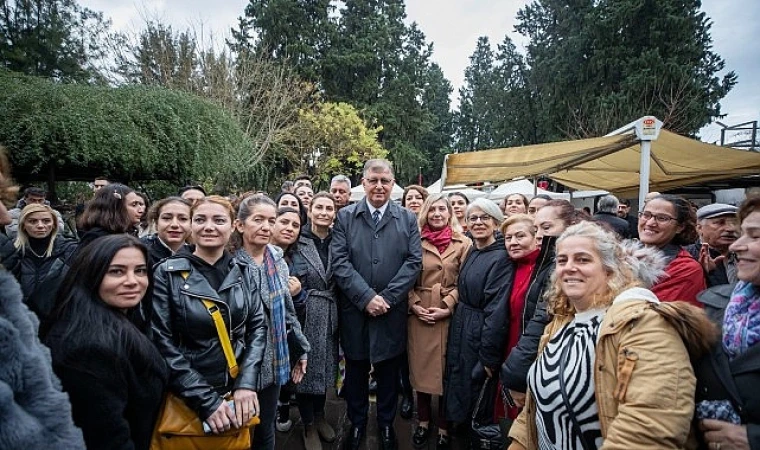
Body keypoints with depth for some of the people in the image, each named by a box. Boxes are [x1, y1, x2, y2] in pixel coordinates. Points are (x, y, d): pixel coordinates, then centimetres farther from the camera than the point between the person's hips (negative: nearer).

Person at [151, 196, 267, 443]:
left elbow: (258, 325, 0)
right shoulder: (167, 273, -11)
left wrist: (247, 383, -12)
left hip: (238, 394, 3)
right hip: (186, 399, -3)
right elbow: (162, 343, -13)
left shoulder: (243, 270, 0)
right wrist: (206, 401, -16)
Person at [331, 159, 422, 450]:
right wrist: (366, 297, -17)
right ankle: (357, 423, 36)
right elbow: (339, 262, -8)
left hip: (392, 312, 1)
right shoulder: (345, 216, 0)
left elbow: (414, 261, -4)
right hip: (354, 310, 0)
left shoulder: (407, 219, 3)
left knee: (388, 370, 15)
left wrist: (387, 297, -14)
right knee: (356, 369, 15)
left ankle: (386, 424, 36)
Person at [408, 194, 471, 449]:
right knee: (420, 368, 11)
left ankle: (444, 427, 25)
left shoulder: (463, 243, -1)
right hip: (419, 314, 2)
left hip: (449, 315, -1)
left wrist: (448, 307, -12)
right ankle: (423, 422, 30)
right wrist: (414, 305, -7)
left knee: (447, 370, 8)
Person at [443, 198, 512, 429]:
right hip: (460, 329, 8)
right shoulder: (471, 253, 6)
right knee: (457, 386, 22)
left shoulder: (501, 258, -19)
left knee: (477, 391, 9)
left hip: (481, 335, -8)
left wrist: (489, 356, -20)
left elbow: (497, 311, -21)